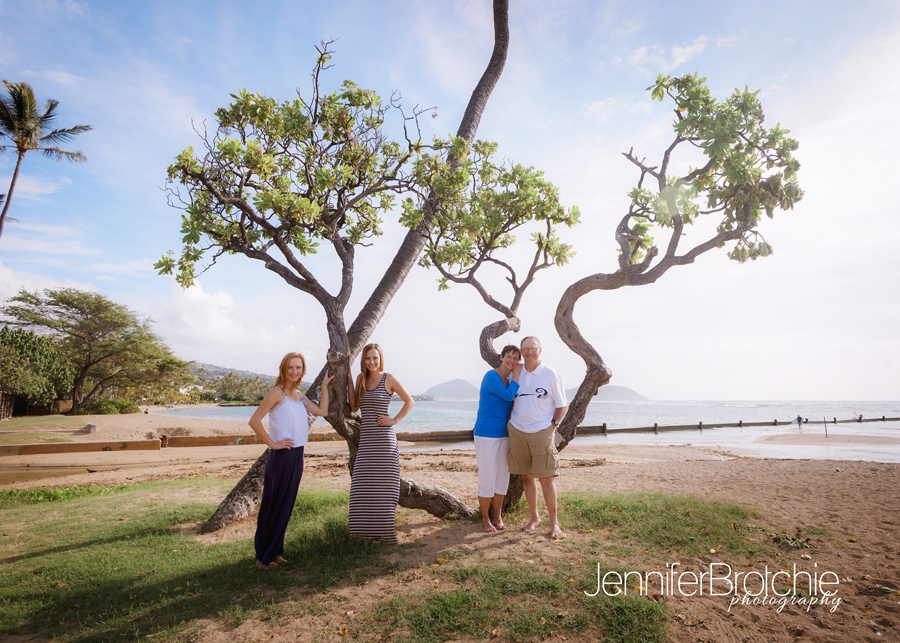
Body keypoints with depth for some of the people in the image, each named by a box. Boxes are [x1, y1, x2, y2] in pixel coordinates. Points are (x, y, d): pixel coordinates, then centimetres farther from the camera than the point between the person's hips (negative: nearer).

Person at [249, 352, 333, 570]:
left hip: (297, 456, 7)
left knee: (286, 506, 15)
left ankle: (275, 552, 28)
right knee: (273, 506, 4)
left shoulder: (299, 396, 12)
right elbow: (254, 421, -17)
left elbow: (322, 411, 14)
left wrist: (325, 386, 14)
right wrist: (272, 444, -14)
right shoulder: (277, 393, -11)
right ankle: (263, 556, 19)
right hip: (282, 456, -7)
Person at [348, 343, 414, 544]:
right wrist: (350, 382, 4)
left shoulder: (389, 379, -5)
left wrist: (394, 420, -8)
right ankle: (367, 530, 20)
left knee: (383, 486, 0)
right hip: (366, 439, 5)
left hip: (384, 438, -5)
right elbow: (354, 407, 9)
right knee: (363, 487, 6)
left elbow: (409, 402, 0)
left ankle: (385, 532, 13)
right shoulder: (361, 378, 9)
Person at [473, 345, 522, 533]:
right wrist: (516, 376, -14)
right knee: (487, 477, 0)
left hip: (504, 434, 7)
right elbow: (508, 396, -21)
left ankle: (497, 517, 26)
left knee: (502, 477, 12)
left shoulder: (511, 379, 7)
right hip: (486, 434, -7)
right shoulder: (491, 376, -14)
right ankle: (485, 519, 17)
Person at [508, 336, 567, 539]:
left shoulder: (550, 374, -3)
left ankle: (554, 522, 12)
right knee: (526, 476, 9)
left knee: (546, 477, -3)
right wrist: (511, 422, 8)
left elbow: (561, 406, 3)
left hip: (542, 432, -3)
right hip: (517, 431, 3)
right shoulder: (515, 374, 7)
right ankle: (534, 517, 25)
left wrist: (552, 424, -5)